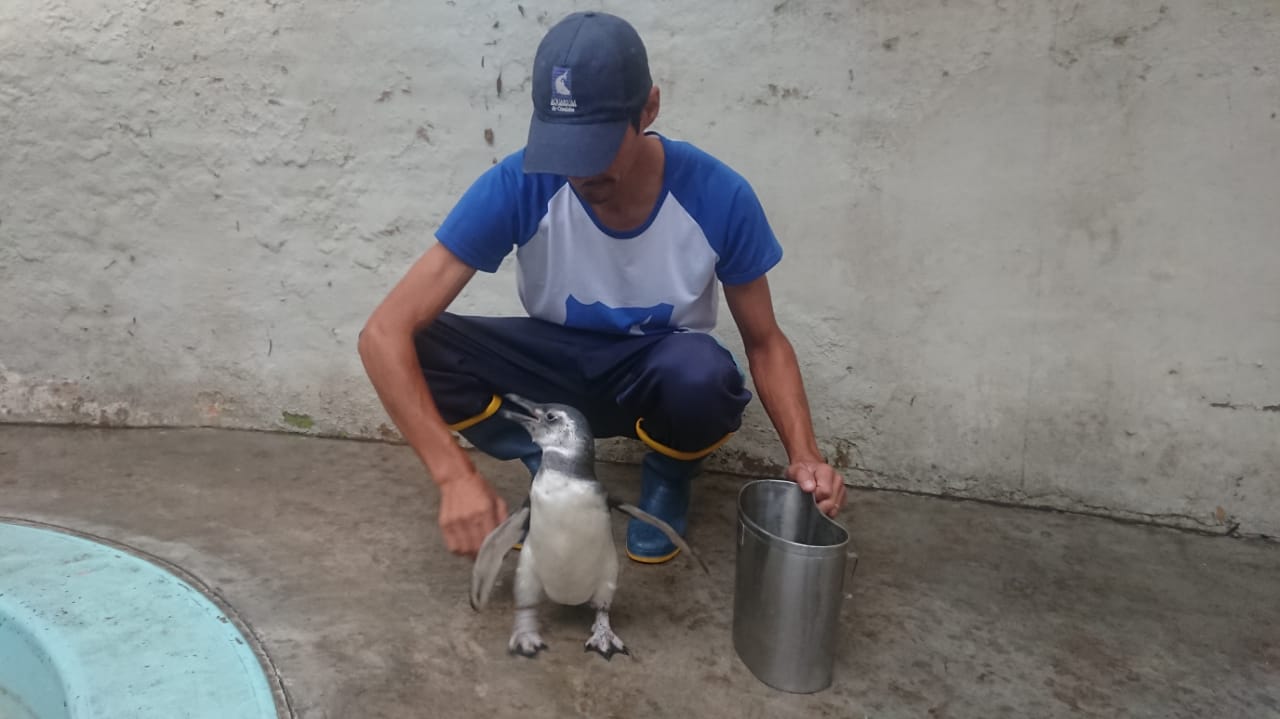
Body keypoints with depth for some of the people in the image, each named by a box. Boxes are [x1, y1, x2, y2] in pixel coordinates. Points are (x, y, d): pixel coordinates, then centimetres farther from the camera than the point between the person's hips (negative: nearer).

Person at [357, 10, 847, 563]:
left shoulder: (719, 197, -23)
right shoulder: (516, 186, -26)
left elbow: (764, 342, -9)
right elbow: (384, 333, -29)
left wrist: (804, 455, -27)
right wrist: (456, 475, -41)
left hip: (660, 374, 0)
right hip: (558, 366, 1)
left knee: (700, 374, -38)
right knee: (415, 347, -26)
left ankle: (668, 481, 0)